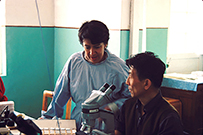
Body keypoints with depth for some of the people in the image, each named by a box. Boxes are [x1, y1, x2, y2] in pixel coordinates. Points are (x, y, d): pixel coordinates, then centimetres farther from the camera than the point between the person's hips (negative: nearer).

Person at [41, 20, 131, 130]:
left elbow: (129, 97, 3)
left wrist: (111, 108, -13)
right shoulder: (74, 61, 9)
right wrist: (47, 117, 17)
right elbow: (60, 94, 16)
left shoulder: (118, 67, 0)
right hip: (78, 125, 3)